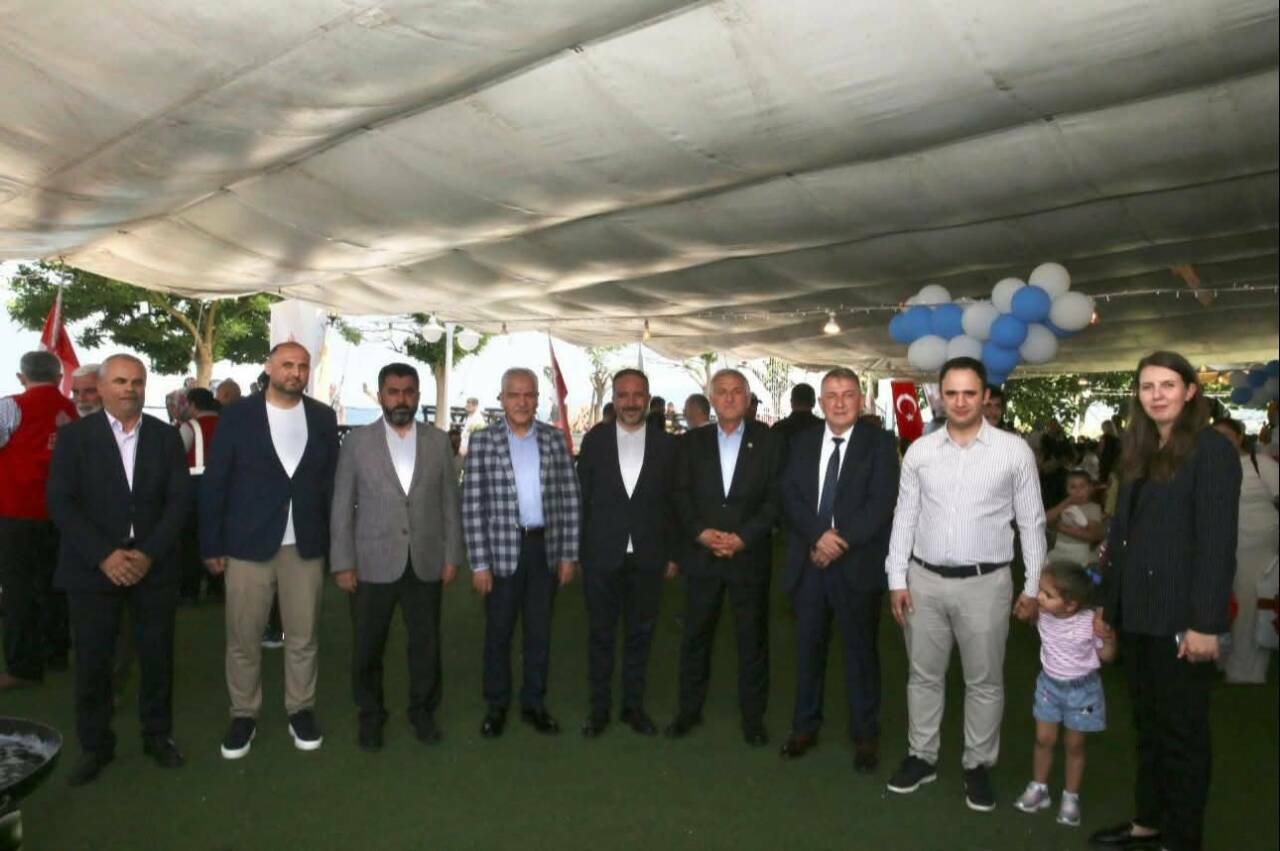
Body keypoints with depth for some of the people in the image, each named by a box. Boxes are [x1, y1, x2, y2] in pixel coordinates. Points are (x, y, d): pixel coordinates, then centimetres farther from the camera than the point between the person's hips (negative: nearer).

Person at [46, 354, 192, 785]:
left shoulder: (165, 436, 4)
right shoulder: (74, 435, 0)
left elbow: (180, 499, -1)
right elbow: (61, 502, -7)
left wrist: (148, 554, -12)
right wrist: (104, 556, -15)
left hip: (153, 566, 1)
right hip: (93, 568, -1)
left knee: (157, 657, 8)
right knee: (92, 662, 6)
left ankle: (158, 735, 26)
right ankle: (95, 745, 24)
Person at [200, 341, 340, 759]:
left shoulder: (323, 418, 4)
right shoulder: (237, 415, -2)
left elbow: (331, 481, 8)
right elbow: (214, 483, -1)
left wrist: (334, 539, 3)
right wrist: (211, 545, -3)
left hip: (305, 546, 2)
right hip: (248, 544, -1)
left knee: (303, 637, 10)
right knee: (243, 639, 8)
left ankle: (301, 710, 27)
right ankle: (243, 714, 25)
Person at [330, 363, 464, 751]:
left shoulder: (438, 441, 4)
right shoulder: (357, 441, -1)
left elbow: (450, 502, 5)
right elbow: (342, 507, -1)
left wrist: (452, 555, 2)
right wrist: (342, 563, -4)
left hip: (426, 563, 1)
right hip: (374, 564, -1)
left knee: (427, 643, 11)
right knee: (368, 646, 10)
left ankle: (423, 709, 30)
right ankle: (371, 714, 30)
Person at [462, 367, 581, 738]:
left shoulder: (555, 439, 2)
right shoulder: (482, 441, -5)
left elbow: (570, 500, 3)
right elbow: (472, 506, -7)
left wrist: (569, 554, 0)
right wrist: (479, 563, -10)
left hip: (546, 547, 2)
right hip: (502, 549, -2)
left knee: (539, 632, 13)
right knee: (498, 633, 10)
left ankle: (534, 703, 29)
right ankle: (496, 706, 27)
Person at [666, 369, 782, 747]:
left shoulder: (768, 441, 0)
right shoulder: (693, 442, 7)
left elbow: (774, 498, -4)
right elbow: (682, 495, 3)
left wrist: (744, 537, -15)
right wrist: (701, 532, -12)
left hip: (750, 555, -2)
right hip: (701, 555, 2)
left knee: (753, 639, 7)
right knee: (695, 637, 9)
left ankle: (753, 716, 22)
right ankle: (689, 709, 25)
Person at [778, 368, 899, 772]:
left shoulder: (879, 443, -3)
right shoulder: (802, 441, 8)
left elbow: (880, 504, -12)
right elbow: (789, 497, 0)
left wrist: (840, 543, -18)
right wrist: (819, 535, -15)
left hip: (857, 564, -3)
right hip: (808, 563, 3)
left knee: (861, 651, 9)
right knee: (808, 648, 13)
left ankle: (865, 735, 24)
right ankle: (805, 726, 29)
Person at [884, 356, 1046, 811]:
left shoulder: (1014, 450, -5)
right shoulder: (919, 451, 1)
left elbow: (1031, 522, 0)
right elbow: (904, 518, 4)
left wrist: (1033, 586, 0)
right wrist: (897, 579, 1)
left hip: (985, 583, -2)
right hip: (925, 580, 2)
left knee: (984, 681, 12)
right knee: (924, 675, 14)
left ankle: (978, 765, 29)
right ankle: (921, 756, 31)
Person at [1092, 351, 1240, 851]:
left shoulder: (1211, 449, -10)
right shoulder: (1140, 453, 12)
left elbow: (1218, 542, -16)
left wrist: (1205, 622, -19)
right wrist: (1108, 604, 14)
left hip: (1180, 617, -7)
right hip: (1137, 614, 7)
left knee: (1181, 730, 6)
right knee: (1146, 724, 16)